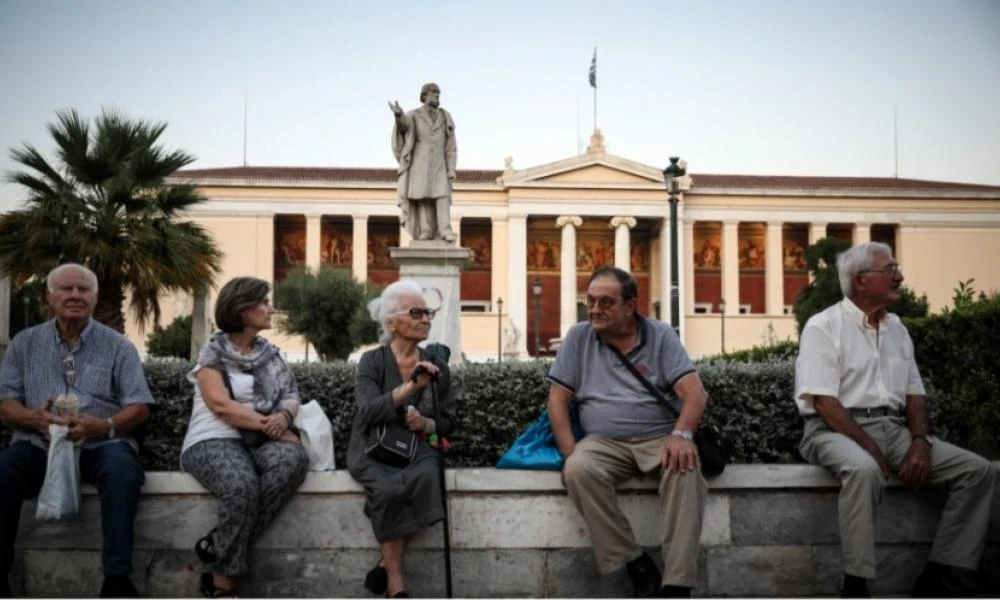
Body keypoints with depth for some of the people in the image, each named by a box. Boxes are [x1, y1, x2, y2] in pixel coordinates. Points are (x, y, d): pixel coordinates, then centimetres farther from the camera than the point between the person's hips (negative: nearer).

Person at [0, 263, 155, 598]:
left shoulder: (118, 346, 7)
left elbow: (140, 407, 1)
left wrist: (103, 425, -19)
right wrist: (35, 418, -16)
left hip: (101, 443, -1)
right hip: (38, 443, 2)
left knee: (122, 469, -34)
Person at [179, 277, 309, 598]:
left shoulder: (271, 353, 17)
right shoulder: (213, 352, 1)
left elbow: (291, 395, 11)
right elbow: (220, 404, -11)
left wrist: (284, 418, -13)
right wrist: (268, 425, -17)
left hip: (259, 442, 5)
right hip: (213, 441, -5)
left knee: (294, 458, -31)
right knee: (242, 484, -38)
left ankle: (219, 544, -23)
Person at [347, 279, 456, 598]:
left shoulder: (436, 366, 9)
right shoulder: (373, 361, -2)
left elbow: (448, 421, 12)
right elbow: (368, 411, -17)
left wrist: (426, 424, -10)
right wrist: (411, 387, -27)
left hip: (416, 447, 3)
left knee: (426, 478, -32)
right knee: (390, 488, -34)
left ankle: (387, 565, -16)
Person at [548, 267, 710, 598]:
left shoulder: (661, 335, 5)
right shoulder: (578, 337, 8)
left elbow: (694, 392, -5)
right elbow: (558, 398, 5)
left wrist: (682, 435, -25)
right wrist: (571, 453, -10)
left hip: (659, 437, -1)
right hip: (603, 441, 1)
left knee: (685, 468, -34)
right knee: (578, 470, -32)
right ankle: (638, 566, -24)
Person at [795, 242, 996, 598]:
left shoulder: (896, 328, 15)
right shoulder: (824, 326, -6)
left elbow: (914, 395, 14)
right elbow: (824, 402, -14)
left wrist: (921, 442, -5)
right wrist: (869, 447, -20)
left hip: (894, 429, 7)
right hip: (837, 430, -7)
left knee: (978, 470, -8)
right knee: (864, 470, -40)